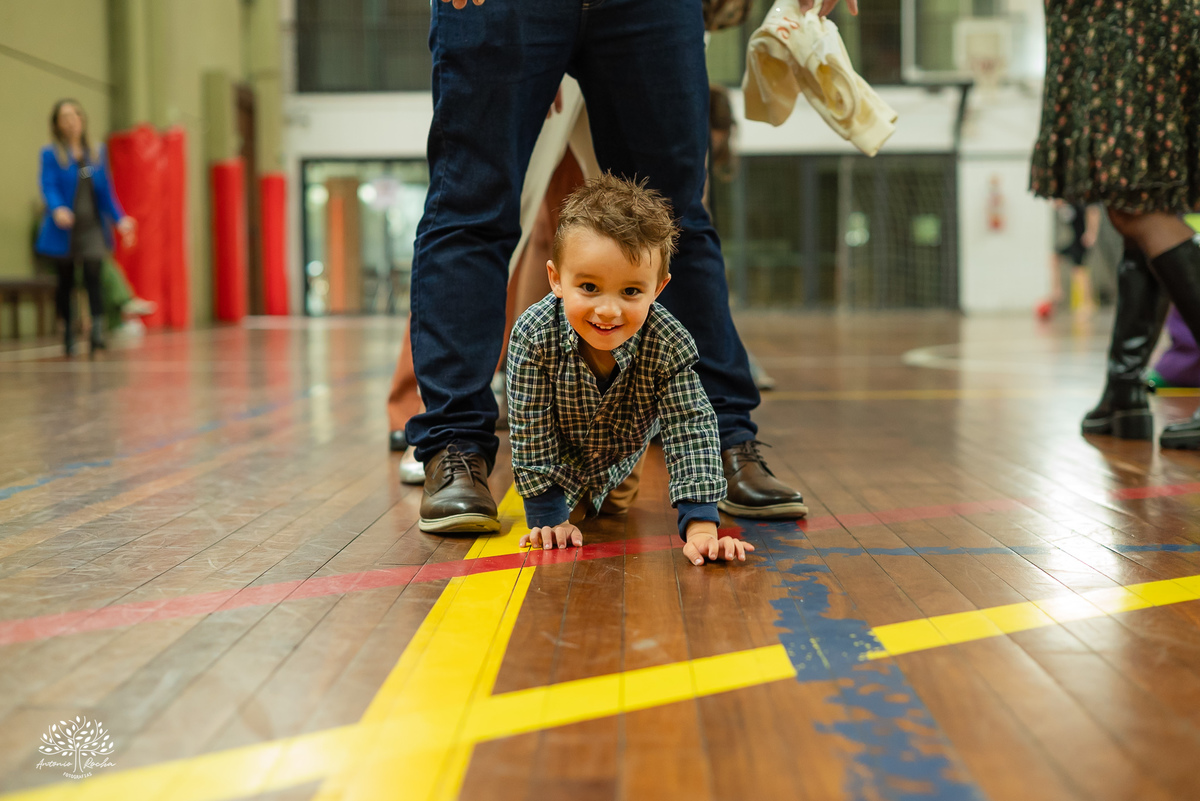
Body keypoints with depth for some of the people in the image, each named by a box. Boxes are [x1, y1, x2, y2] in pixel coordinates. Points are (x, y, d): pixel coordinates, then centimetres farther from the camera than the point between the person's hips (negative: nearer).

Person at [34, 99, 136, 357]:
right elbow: (49, 186, -12)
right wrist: (57, 209, -31)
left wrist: (119, 219, 2)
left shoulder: (97, 154, 11)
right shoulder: (51, 154, 0)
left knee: (93, 276, -14)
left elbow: (106, 191, 12)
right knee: (66, 281, 8)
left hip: (93, 226, 1)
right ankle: (68, 332, 19)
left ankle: (97, 330, -22)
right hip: (65, 229, -1)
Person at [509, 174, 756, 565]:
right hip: (558, 457, 0)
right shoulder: (534, 336, -39)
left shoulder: (669, 345, -37)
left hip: (622, 453, 1)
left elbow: (691, 429, -35)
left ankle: (618, 490, 47)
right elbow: (530, 429, -29)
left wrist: (701, 526, -43)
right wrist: (548, 516, -26)